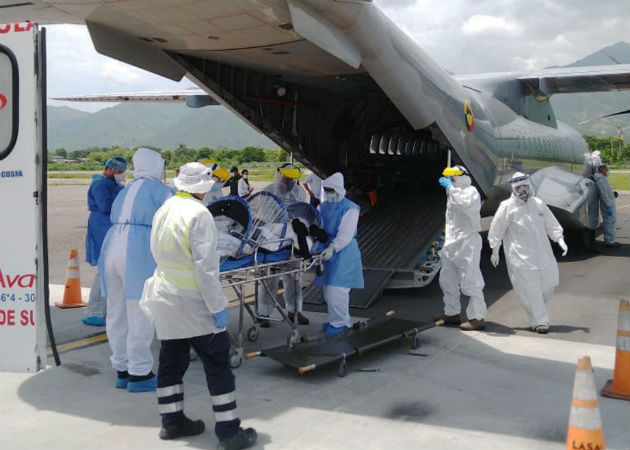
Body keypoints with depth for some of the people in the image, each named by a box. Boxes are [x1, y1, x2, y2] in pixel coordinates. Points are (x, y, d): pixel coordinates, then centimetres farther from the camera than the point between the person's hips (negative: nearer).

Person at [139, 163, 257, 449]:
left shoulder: (163, 210, 7)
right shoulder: (198, 214, -17)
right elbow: (205, 266, -21)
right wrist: (218, 306, -17)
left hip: (165, 299, 8)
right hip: (193, 303, -8)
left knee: (171, 361, 16)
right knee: (217, 363, 0)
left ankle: (172, 421, 25)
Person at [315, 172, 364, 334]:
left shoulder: (350, 209, -11)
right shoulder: (324, 206, 12)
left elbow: (345, 234, -21)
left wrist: (333, 247, -34)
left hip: (343, 252, -8)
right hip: (327, 249, 8)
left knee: (336, 288, -11)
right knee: (328, 288, 12)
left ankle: (341, 322, 1)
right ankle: (334, 319, 25)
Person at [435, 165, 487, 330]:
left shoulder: (471, 191, -7)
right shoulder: (453, 194, 21)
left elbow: (467, 204, -32)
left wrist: (450, 187, -28)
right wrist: (446, 240, 23)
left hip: (467, 242, -10)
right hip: (452, 243, 10)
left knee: (470, 281, -8)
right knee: (447, 280, 14)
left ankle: (477, 318, -3)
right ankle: (452, 313, 25)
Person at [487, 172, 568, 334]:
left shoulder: (538, 204, 10)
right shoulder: (507, 206, -5)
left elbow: (551, 224, 17)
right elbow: (496, 229, -1)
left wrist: (560, 240, 5)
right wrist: (495, 252, 0)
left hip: (542, 252, 5)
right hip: (520, 256, -5)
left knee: (550, 281, 5)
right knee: (530, 288, -6)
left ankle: (536, 307, 32)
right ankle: (539, 321, 4)